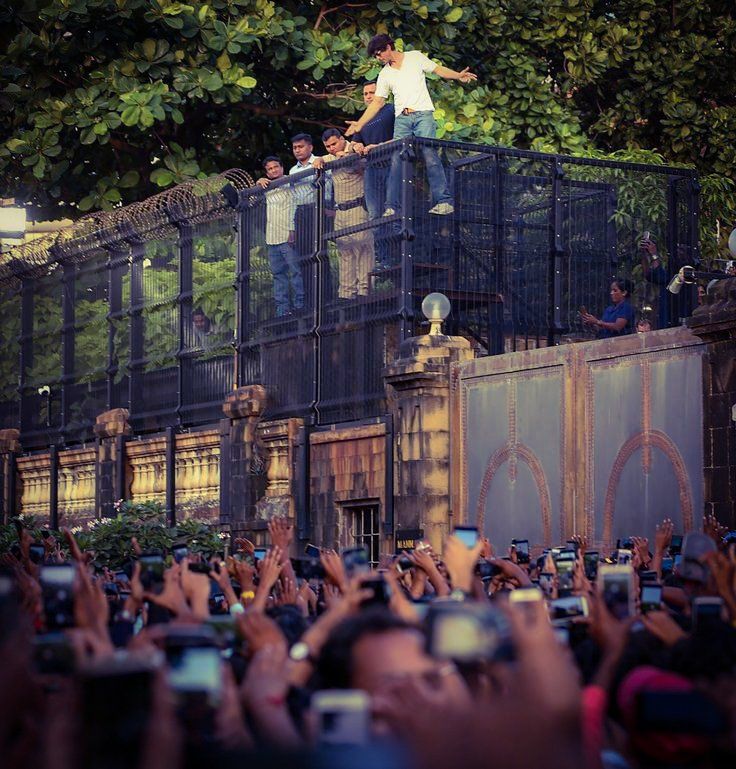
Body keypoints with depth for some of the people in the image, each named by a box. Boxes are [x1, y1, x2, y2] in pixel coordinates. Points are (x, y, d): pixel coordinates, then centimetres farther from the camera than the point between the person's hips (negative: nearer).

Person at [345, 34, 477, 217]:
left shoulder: (416, 57, 8)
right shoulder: (385, 74, 17)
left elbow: (438, 70, 9)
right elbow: (377, 102, 17)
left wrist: (458, 76, -10)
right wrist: (359, 124, 11)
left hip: (423, 114, -4)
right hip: (401, 119, 4)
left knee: (430, 156, -14)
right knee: (396, 161, -6)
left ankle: (444, 201, -14)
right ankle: (391, 207, -7)